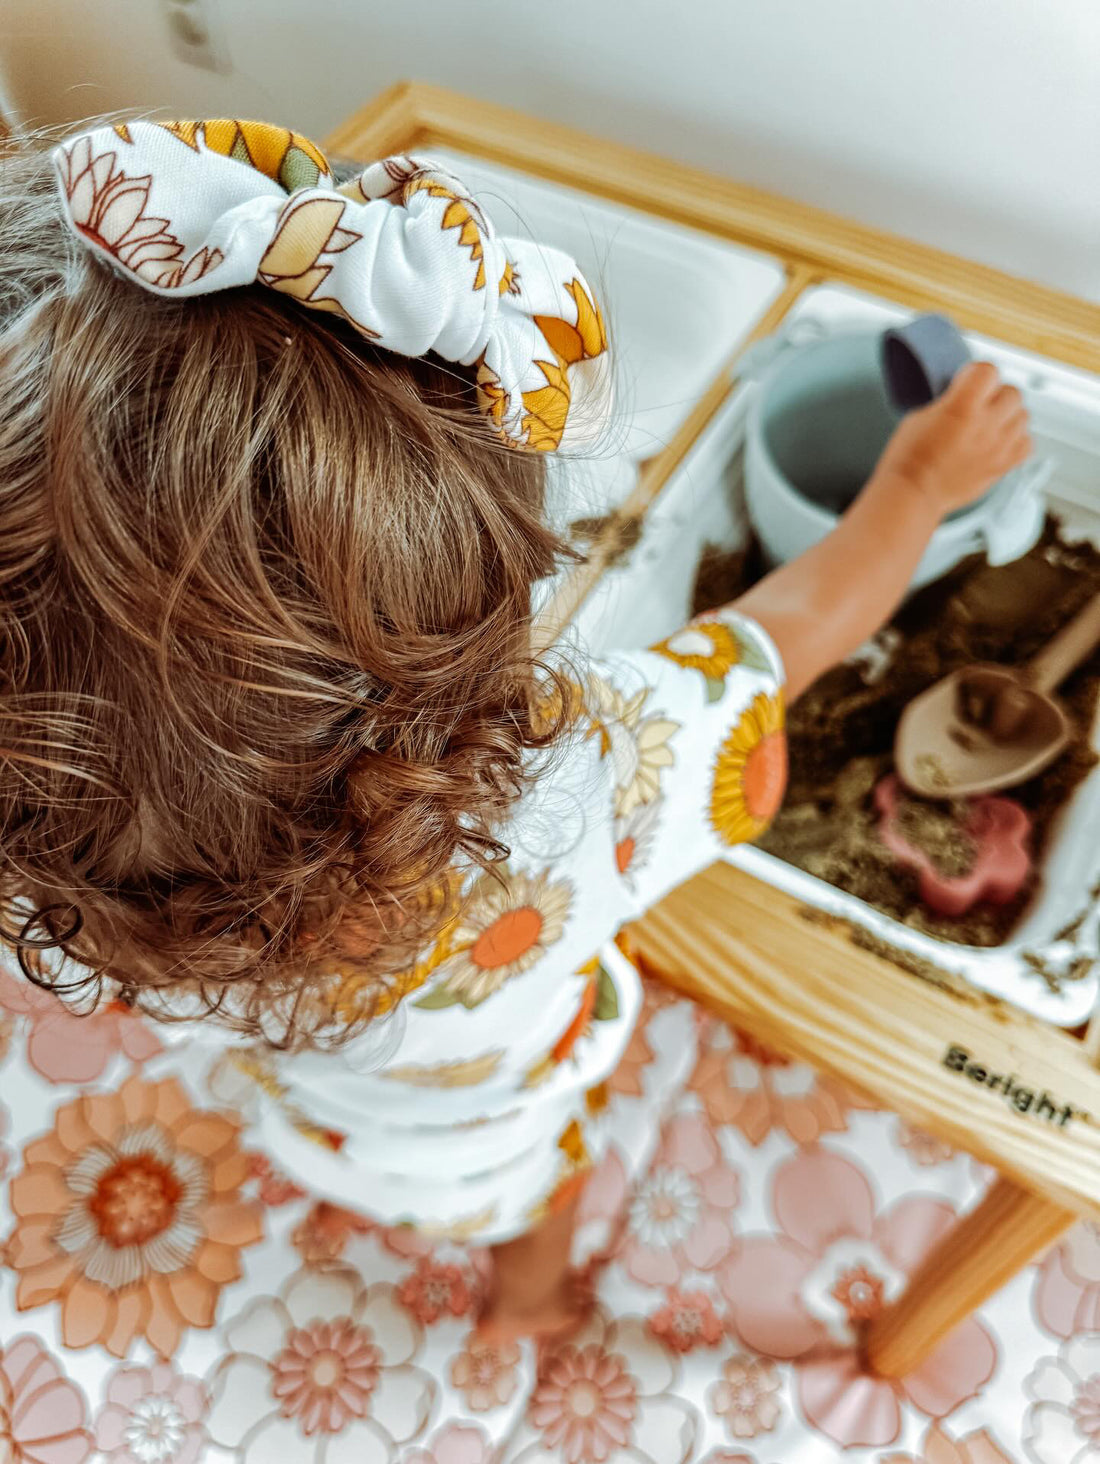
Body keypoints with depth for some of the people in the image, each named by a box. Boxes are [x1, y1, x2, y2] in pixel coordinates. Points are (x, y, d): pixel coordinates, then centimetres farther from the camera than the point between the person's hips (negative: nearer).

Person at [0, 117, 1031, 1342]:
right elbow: (804, 623, -32)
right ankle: (530, 1307, 70)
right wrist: (923, 480, -12)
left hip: (314, 1126, 3)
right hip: (494, 1150, -2)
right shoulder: (568, 796, -52)